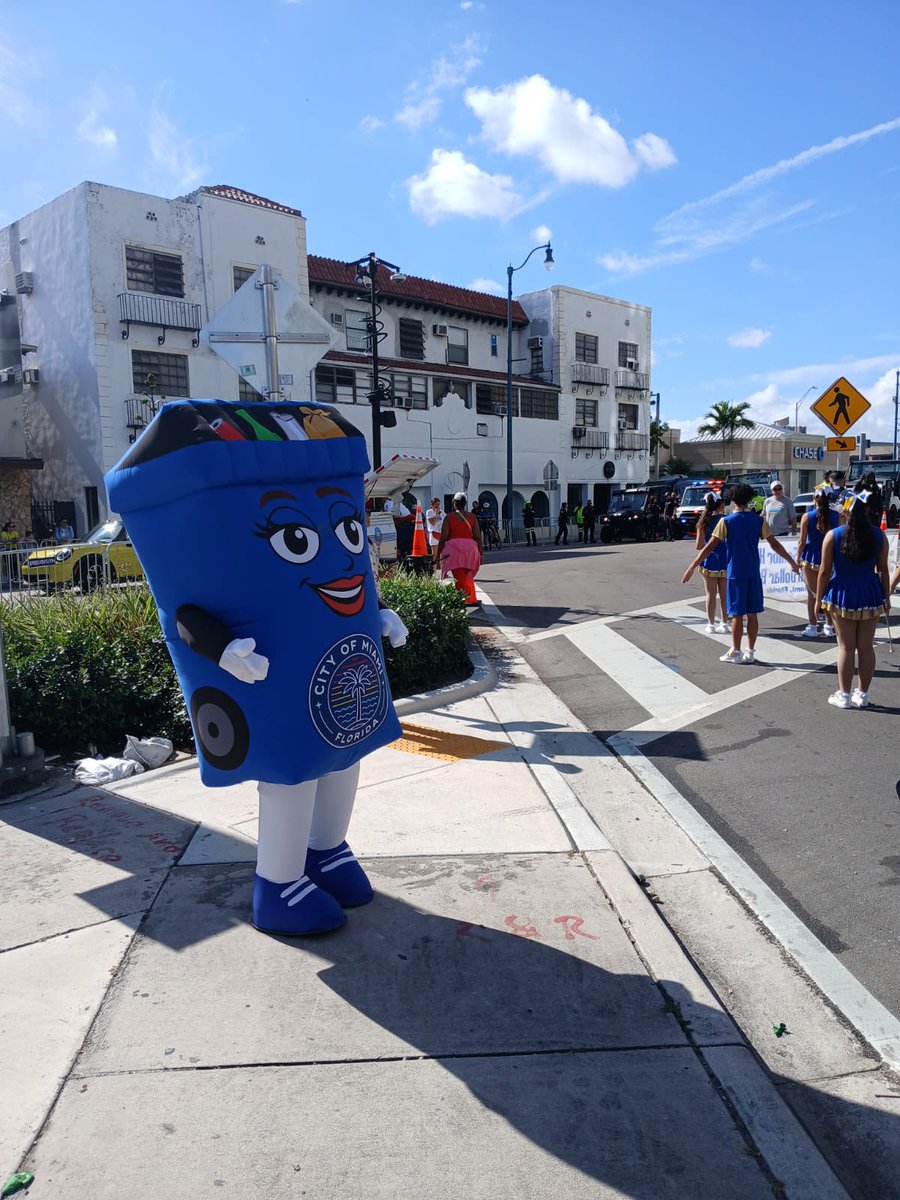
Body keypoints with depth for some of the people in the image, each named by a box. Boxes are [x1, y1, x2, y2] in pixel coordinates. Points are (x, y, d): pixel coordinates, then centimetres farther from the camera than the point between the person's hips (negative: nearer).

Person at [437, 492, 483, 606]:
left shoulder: (449, 517, 1)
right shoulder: (472, 517, 7)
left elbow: (443, 538, -3)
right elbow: (478, 537, 5)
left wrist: (438, 554, 3)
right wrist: (481, 553, 12)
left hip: (454, 547, -3)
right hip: (470, 547, 3)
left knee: (459, 577, 0)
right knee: (468, 576, 17)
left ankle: (465, 600, -5)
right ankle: (472, 599, 19)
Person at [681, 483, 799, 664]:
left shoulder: (726, 521, -6)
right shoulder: (758, 521, 2)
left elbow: (710, 546, -10)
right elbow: (774, 544, 4)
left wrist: (692, 567, -8)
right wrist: (792, 562, 16)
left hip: (735, 573, -3)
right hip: (753, 573, 3)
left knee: (737, 615, 1)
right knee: (752, 613, 7)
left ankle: (735, 652, 7)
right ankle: (750, 652, 12)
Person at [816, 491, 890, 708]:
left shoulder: (833, 536, -8)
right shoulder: (879, 536, -3)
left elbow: (825, 571, -7)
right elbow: (883, 570, 2)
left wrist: (819, 598, 2)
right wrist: (886, 598, 12)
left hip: (842, 595, -2)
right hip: (870, 595, 2)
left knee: (846, 646, 6)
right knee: (866, 646, 10)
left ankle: (844, 695, 10)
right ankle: (863, 695, 18)